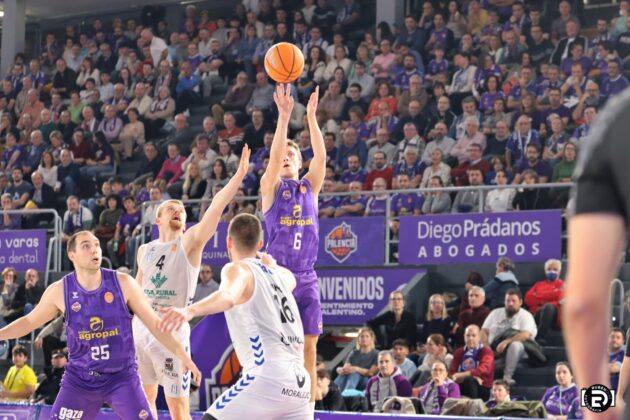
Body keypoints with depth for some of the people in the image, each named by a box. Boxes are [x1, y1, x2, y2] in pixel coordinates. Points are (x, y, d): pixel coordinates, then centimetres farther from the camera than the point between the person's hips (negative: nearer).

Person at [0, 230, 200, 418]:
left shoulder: (123, 283, -8)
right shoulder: (59, 291, -6)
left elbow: (154, 322, -1)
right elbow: (29, 322, 10)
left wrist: (184, 356, -4)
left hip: (122, 376, -1)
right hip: (79, 378, 1)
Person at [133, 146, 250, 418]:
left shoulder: (190, 242, -4)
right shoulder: (145, 250, 11)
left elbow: (216, 207, -17)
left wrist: (239, 174, -28)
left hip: (173, 332, -5)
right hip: (141, 329, 5)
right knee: (145, 397, 14)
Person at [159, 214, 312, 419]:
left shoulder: (238, 269, 2)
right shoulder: (278, 274, 23)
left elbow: (228, 296, -23)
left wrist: (190, 311, -41)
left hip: (268, 377, -7)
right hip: (299, 382, 7)